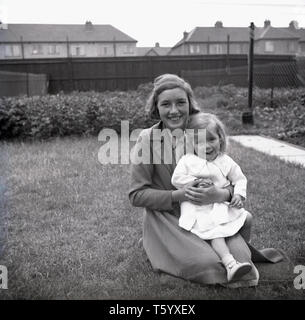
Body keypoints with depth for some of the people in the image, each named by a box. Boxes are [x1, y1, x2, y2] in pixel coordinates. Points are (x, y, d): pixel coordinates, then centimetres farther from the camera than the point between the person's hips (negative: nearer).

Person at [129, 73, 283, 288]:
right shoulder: (147, 139, -9)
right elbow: (137, 195, -8)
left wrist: (222, 195, -23)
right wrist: (178, 195, -21)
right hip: (167, 220, -3)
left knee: (239, 256, -18)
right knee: (209, 263, -25)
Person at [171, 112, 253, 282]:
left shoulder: (226, 162, 6)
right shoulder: (187, 160, 0)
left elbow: (240, 179, 11)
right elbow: (176, 178, -3)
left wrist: (239, 194, -8)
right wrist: (196, 182, -15)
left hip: (223, 206, 4)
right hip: (200, 210, -4)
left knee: (247, 217, -10)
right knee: (215, 232, -22)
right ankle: (230, 263, -29)